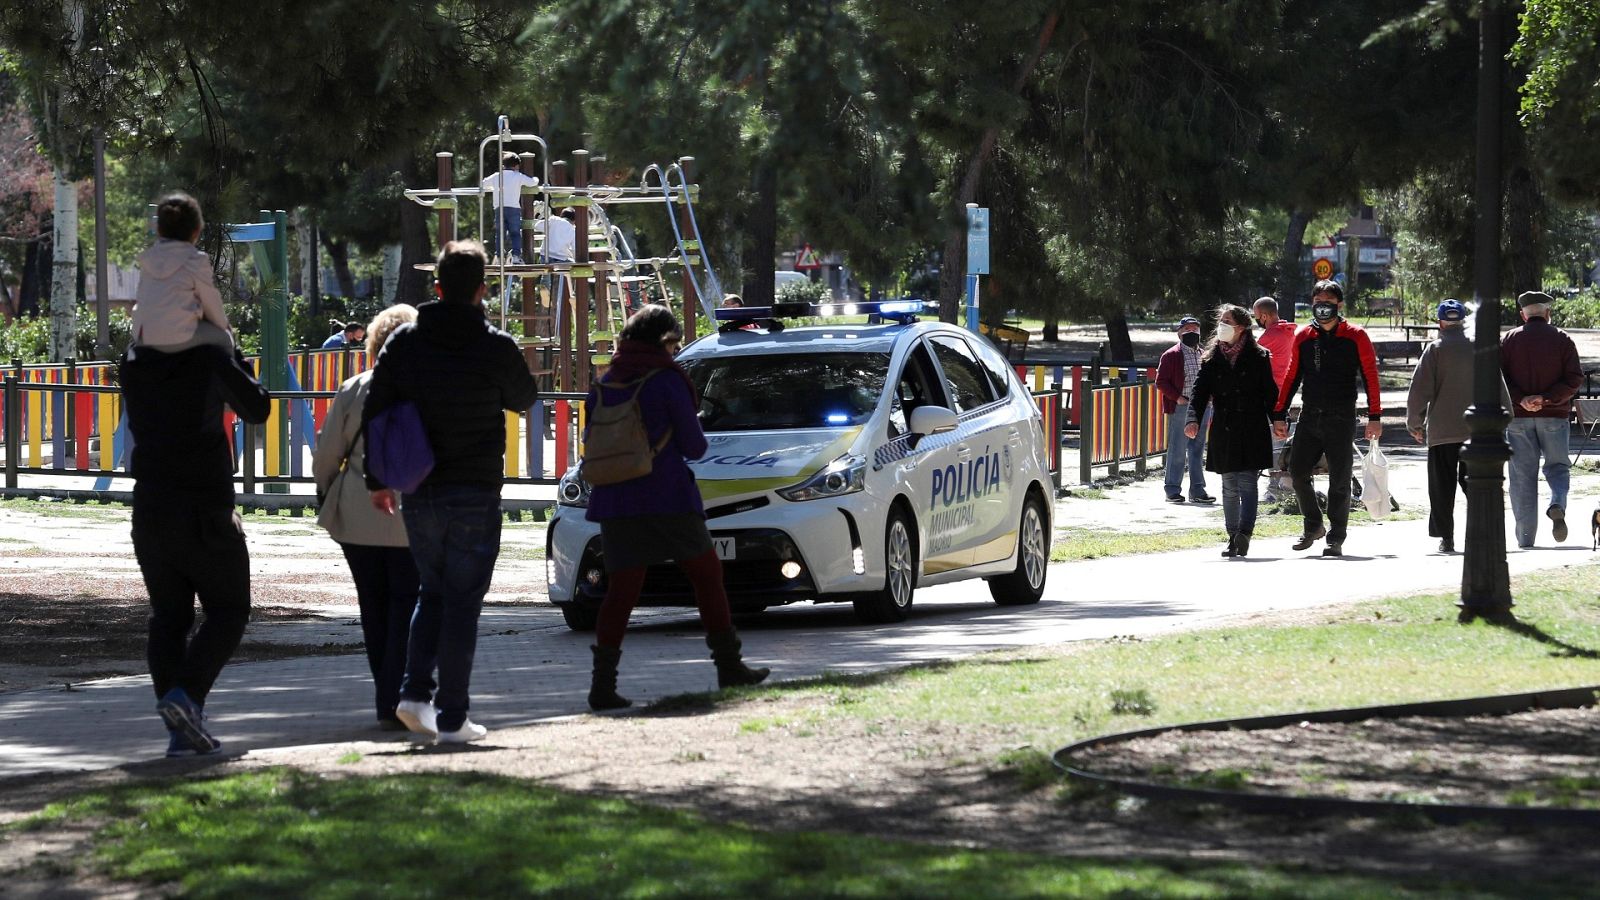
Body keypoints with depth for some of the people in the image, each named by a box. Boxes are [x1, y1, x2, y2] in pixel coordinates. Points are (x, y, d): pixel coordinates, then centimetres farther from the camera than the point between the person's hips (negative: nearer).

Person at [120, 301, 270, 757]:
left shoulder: (133, 365, 2)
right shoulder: (210, 360, -10)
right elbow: (256, 409, 3)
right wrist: (233, 355, 14)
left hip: (150, 510, 4)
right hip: (205, 513, -4)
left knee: (169, 617, 10)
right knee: (227, 612, 7)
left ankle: (181, 730, 2)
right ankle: (186, 693, -15)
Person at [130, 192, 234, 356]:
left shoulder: (148, 258, 13)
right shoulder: (196, 261, -3)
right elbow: (212, 303, 3)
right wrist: (224, 325, 23)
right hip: (178, 339, -6)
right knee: (224, 337, 15)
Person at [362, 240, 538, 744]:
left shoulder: (404, 341, 1)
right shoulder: (496, 347, -8)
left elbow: (374, 412, 3)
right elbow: (524, 399, 9)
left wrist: (377, 480, 12)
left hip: (419, 494, 3)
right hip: (475, 494, -3)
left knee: (432, 593, 19)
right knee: (462, 601, 1)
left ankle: (415, 692, 3)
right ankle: (452, 717, -1)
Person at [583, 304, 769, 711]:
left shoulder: (603, 385, 8)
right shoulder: (667, 379, -6)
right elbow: (694, 446, -2)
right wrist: (695, 443, 20)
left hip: (616, 503, 4)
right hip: (667, 500, -4)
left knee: (621, 589, 4)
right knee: (706, 574, 10)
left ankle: (603, 683, -7)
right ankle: (730, 668, 12)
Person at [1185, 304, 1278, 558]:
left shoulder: (1258, 357, 1)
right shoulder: (1212, 358, 8)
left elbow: (1270, 392, 4)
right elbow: (1200, 390, -1)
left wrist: (1277, 422, -3)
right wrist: (1194, 419, -17)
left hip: (1252, 430, -4)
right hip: (1223, 430, 4)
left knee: (1247, 484, -11)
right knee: (1229, 487, 8)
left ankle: (1244, 534, -19)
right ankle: (1233, 538, 14)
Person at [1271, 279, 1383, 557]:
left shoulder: (1355, 336, -1)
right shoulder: (1303, 336, 10)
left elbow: (1370, 377, -1)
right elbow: (1291, 377, 14)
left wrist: (1374, 417, -7)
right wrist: (1280, 415, 9)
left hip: (1341, 420, -3)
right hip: (1309, 418, 3)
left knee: (1339, 481, 1)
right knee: (1297, 471, -3)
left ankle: (1336, 538, 10)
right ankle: (1313, 526, 17)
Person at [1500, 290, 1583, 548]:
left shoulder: (1508, 340, 4)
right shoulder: (1562, 340, 2)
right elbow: (1575, 379, -7)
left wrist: (1521, 399, -13)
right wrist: (1547, 398, -13)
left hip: (1519, 417, 0)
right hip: (1554, 416, 0)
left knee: (1523, 475, 4)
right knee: (1558, 467, 12)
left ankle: (1525, 538, 1)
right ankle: (1557, 505, -19)